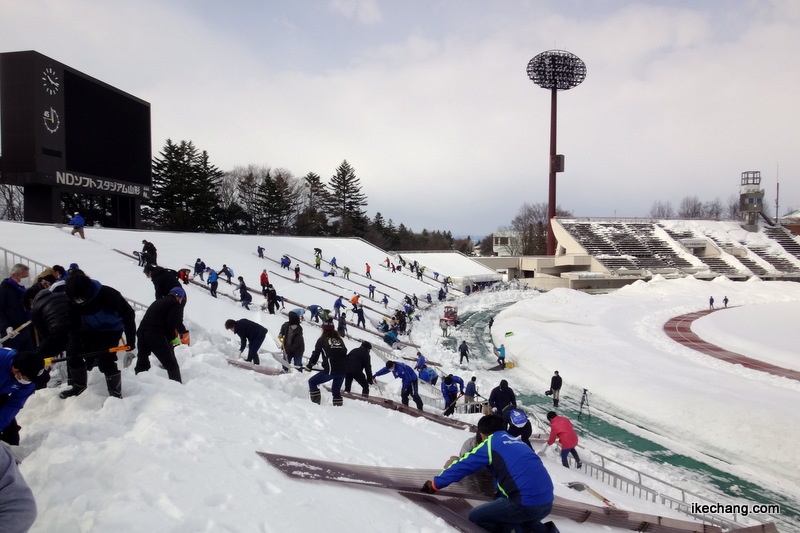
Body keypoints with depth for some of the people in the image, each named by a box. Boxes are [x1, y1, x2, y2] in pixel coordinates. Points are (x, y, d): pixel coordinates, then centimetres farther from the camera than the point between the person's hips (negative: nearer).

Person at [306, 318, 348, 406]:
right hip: (343, 370, 5)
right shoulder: (339, 339, 17)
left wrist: (309, 365, 20)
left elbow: (316, 354, 6)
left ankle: (316, 403, 5)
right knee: (336, 390, 23)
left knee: (312, 382, 12)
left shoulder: (322, 339, 5)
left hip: (330, 370, -5)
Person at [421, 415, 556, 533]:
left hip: (527, 504, -7)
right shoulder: (516, 442, 23)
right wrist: (500, 494, 52)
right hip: (547, 503, 7)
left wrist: (435, 484, 18)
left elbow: (462, 466, 5)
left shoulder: (490, 444, 2)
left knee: (475, 517, 6)